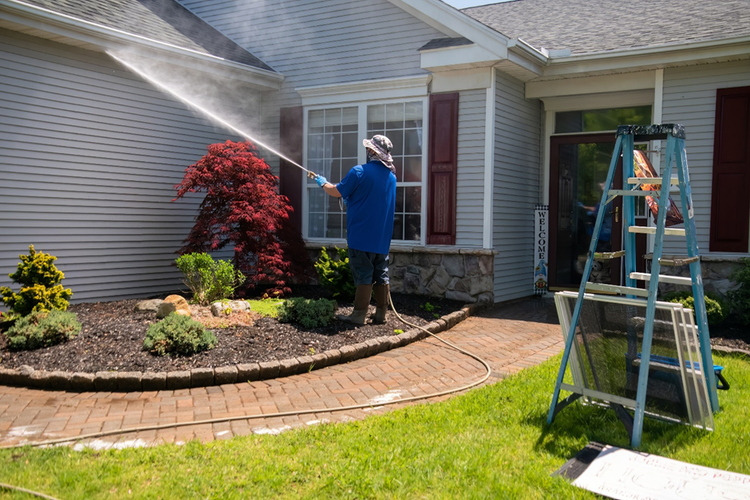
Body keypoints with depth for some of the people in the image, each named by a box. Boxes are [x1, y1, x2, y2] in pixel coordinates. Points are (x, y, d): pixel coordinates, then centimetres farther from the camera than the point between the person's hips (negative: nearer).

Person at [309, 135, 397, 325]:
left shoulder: (359, 172, -14)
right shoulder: (391, 176, 8)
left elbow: (337, 191, -4)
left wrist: (322, 182, 15)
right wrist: (352, 199, 30)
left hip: (362, 235, -6)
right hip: (383, 237, 6)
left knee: (364, 275, -3)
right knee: (381, 274, 10)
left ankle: (359, 315, 2)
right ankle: (381, 313, 15)